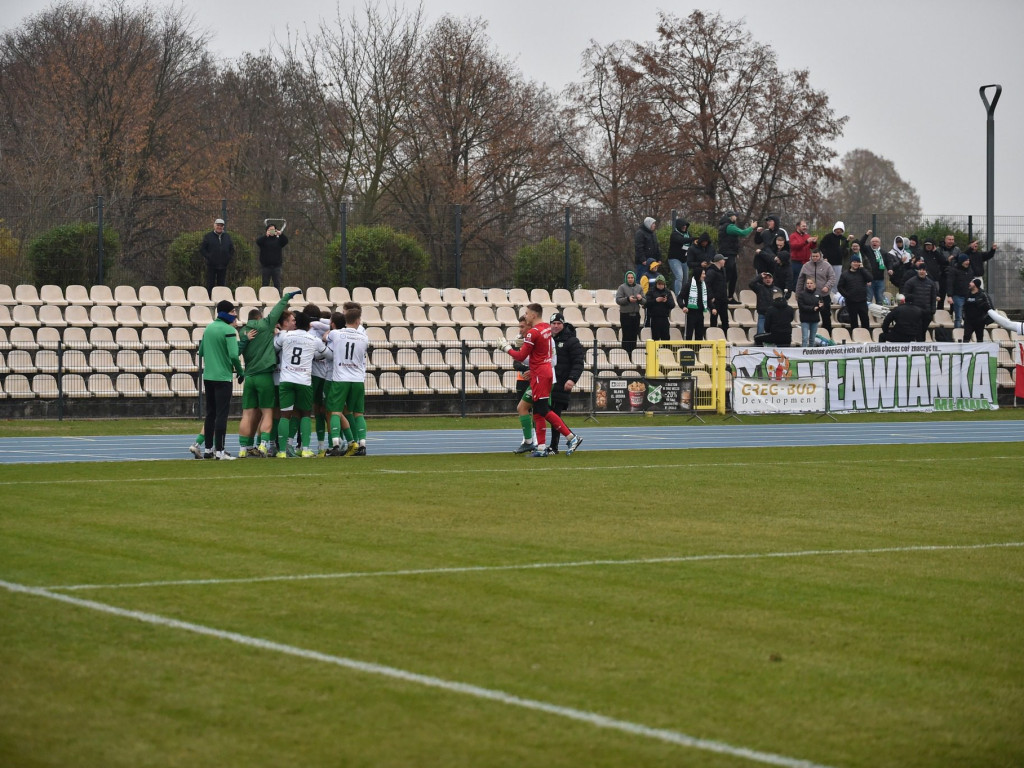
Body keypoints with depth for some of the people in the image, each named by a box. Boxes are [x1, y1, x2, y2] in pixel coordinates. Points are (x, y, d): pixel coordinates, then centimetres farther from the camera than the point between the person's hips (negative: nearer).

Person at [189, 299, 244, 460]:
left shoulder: (208, 328, 11)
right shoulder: (229, 330, -12)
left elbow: (201, 352, 17)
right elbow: (234, 355, -20)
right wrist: (241, 372, -6)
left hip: (208, 376, 7)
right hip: (223, 377, -7)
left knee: (210, 414, 14)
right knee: (222, 414, -4)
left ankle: (208, 448, 18)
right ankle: (219, 451, -6)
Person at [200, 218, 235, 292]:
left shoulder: (227, 237, 12)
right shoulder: (208, 236, 1)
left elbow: (232, 249, 17)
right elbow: (202, 248, -1)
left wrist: (229, 258, 3)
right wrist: (208, 257, -11)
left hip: (223, 266, 3)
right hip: (211, 265, -3)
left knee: (222, 285, 6)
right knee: (210, 285, -1)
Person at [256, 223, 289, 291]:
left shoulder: (278, 239, 9)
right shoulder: (264, 239, 6)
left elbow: (286, 241, -8)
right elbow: (258, 241, -14)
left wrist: (281, 234, -27)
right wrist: (266, 236, -31)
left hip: (276, 265, 1)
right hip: (266, 266, -1)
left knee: (277, 284, 0)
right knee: (265, 283, 2)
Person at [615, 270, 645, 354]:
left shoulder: (639, 288, 10)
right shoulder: (622, 287, -1)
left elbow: (644, 302, 9)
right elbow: (618, 300, -8)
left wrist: (640, 299, -13)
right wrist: (628, 299, -21)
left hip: (636, 315, 4)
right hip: (625, 315, -4)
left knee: (634, 335, 4)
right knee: (626, 336, -6)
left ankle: (633, 352, 9)